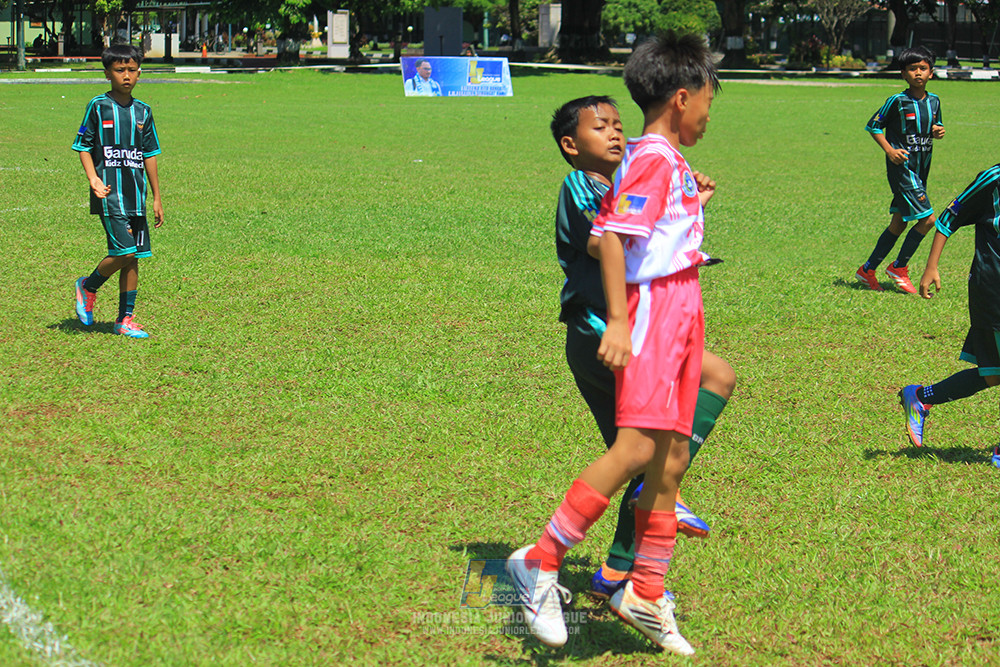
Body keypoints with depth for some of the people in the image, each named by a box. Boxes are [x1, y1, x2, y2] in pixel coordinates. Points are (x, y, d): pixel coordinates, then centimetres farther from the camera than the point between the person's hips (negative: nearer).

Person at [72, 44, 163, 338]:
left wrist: (157, 198, 14)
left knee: (133, 258, 4)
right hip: (110, 194, -5)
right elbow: (83, 147, 2)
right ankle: (88, 286, 13)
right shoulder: (98, 107, -2)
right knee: (124, 252, -14)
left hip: (136, 195, 5)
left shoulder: (142, 111, 11)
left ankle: (125, 319, 12)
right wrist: (93, 179, -14)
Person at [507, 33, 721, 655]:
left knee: (671, 458, 9)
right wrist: (618, 320, -29)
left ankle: (646, 594, 17)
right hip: (653, 306, -10)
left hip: (683, 312, 10)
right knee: (637, 446, -20)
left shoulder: (669, 161, 19)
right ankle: (541, 562, -13)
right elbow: (612, 234, -23)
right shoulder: (654, 159, -12)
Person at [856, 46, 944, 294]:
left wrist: (938, 132, -2)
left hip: (921, 168, 7)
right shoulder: (897, 101, -10)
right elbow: (873, 126, -4)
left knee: (899, 224, 11)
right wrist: (889, 150, -15)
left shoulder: (934, 101, 7)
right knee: (928, 218, -15)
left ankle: (868, 270, 21)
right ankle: (899, 267, 0)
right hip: (901, 165, -7)